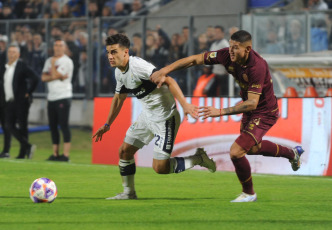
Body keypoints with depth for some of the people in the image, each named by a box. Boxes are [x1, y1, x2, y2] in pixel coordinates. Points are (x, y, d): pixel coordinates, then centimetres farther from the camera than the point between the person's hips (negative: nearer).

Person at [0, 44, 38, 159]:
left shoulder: (22, 66, -6)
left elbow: (35, 78, -13)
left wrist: (28, 93, -10)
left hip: (21, 101, -6)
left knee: (22, 127, -3)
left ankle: (23, 153, 2)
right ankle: (28, 147, 8)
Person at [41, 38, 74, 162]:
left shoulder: (67, 61, -7)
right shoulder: (49, 61, 15)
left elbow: (55, 75, -16)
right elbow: (44, 77, 4)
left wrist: (53, 63, 0)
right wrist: (58, 77, -10)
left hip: (63, 96, -7)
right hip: (51, 97, 7)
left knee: (64, 125, -10)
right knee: (52, 126, 9)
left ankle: (66, 155, -11)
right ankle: (55, 154, 15)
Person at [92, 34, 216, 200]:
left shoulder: (138, 66, -25)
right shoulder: (119, 72, 4)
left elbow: (169, 81, -32)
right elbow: (119, 98, 22)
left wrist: (184, 104, -42)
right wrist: (107, 125, 27)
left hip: (165, 118, -9)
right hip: (147, 116, 9)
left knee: (159, 167, -9)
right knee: (124, 151, 11)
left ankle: (198, 159, 11)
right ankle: (129, 193, 29)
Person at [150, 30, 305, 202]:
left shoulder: (257, 67, -36)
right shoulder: (227, 55, -17)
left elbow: (252, 103, -36)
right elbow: (195, 59, -12)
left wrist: (221, 112, -41)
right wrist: (164, 71, -21)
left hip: (265, 113, -9)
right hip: (250, 110, 9)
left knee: (236, 152, -17)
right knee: (251, 148, 31)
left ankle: (249, 193, 9)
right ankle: (292, 153, 56)